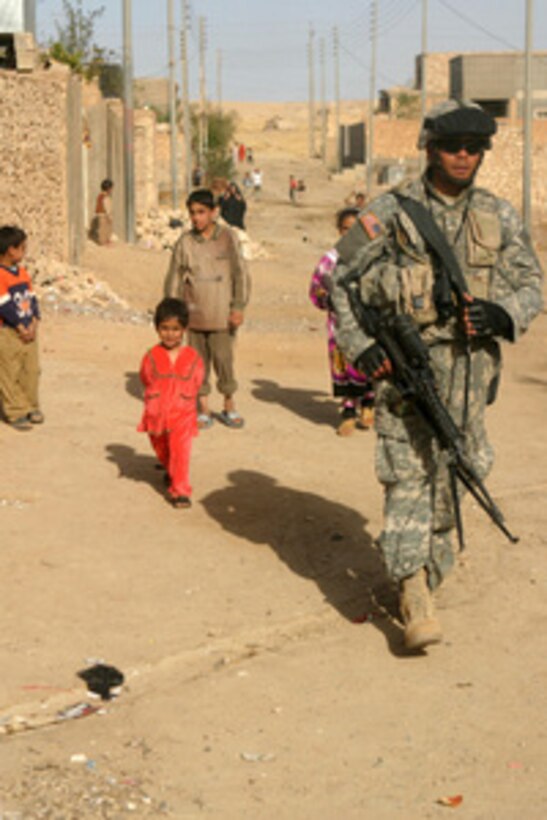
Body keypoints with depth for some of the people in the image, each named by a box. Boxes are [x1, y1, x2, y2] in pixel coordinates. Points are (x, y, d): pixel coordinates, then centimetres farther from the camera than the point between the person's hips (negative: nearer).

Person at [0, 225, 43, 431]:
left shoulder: (23, 273, 9)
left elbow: (32, 299, 9)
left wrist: (33, 323, -4)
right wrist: (21, 328, -15)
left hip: (28, 332, 8)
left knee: (31, 371, 13)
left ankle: (31, 408, 25)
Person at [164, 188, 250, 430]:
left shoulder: (228, 237, -2)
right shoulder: (185, 242, 3)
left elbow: (240, 273, -2)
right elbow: (174, 278, 8)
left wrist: (238, 307, -8)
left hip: (221, 314, -2)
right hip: (195, 314, 2)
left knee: (224, 360, -3)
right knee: (199, 361, 6)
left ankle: (229, 407, 17)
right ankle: (203, 410, 18)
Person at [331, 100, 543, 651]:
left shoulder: (499, 217, 7)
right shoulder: (390, 213, -2)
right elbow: (341, 279, 1)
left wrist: (502, 313, -12)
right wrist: (359, 345, -10)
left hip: (469, 368, 4)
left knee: (450, 476, 12)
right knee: (408, 476, -9)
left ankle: (427, 569, 32)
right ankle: (415, 601, -10)